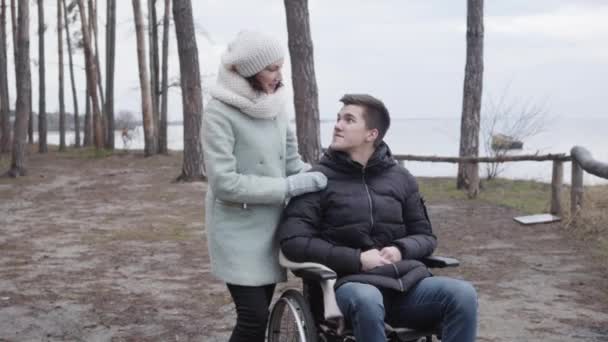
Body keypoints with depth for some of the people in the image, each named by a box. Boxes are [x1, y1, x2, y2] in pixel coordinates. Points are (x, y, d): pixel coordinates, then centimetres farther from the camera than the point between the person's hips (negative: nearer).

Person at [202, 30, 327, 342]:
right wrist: (289, 187, -20)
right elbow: (224, 182, -21)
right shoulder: (219, 112, -15)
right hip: (238, 230, -6)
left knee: (259, 313, 11)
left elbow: (291, 159, 13)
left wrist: (317, 179, -6)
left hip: (270, 226, 6)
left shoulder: (275, 105, 4)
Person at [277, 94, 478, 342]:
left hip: (406, 280, 3)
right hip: (352, 281, -3)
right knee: (366, 301, -40)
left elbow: (425, 236, 20)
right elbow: (292, 240, -4)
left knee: (463, 294, -26)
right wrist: (357, 259, -11)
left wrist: (401, 250, -5)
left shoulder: (401, 178, 14)